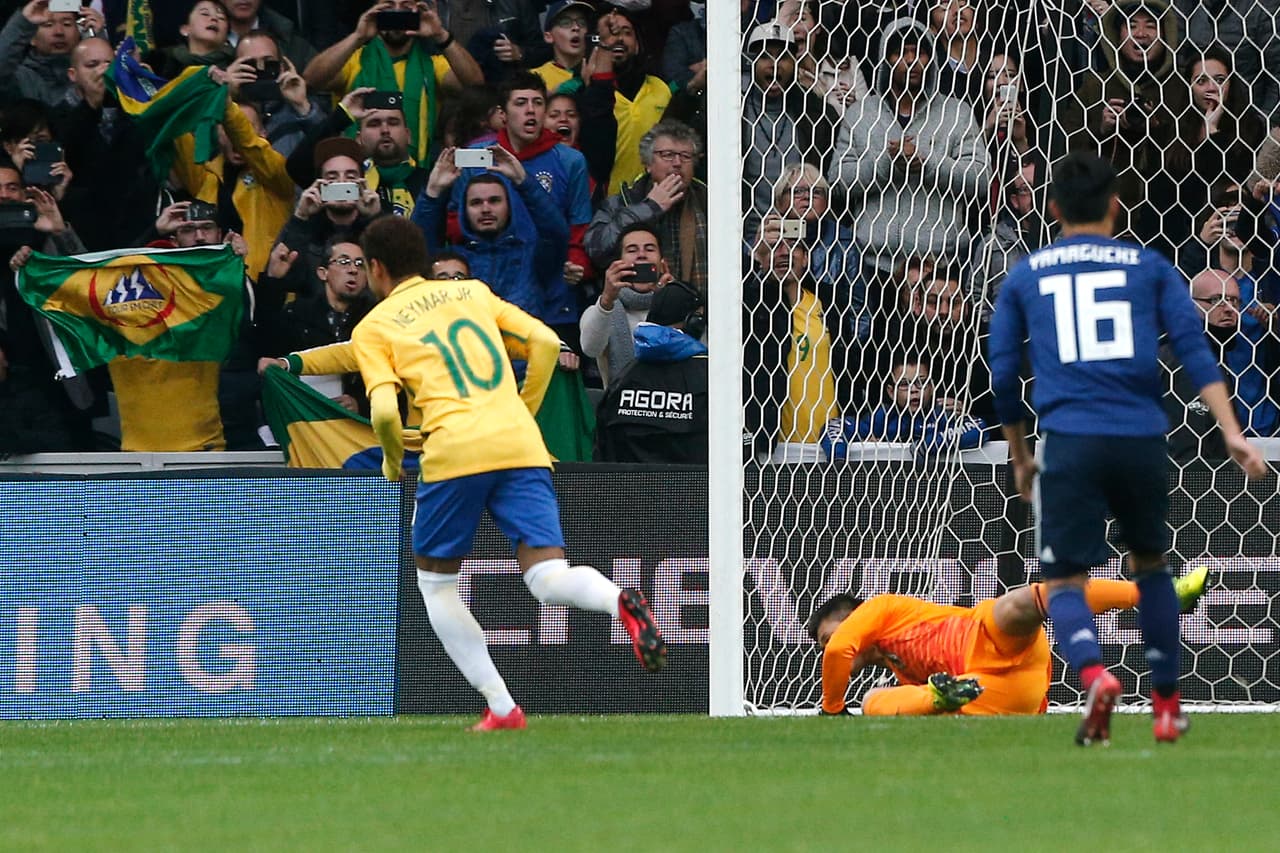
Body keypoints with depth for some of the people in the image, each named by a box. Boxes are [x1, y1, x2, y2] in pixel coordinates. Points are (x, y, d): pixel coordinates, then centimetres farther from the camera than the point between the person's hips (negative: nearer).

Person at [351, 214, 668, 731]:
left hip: (454, 451, -3)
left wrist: (392, 461, 16)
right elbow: (546, 342, 15)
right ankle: (618, 601, -39)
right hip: (522, 446, 3)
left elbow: (384, 410, -4)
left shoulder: (373, 329, 11)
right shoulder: (471, 291, 23)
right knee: (548, 579, -3)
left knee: (434, 583, 17)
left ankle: (501, 707, 9)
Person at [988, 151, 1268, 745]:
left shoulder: (1025, 276, 14)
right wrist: (1231, 432, -3)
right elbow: (1194, 349, 2)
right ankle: (1167, 708, 20)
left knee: (1064, 582, 1)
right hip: (1142, 439, 1)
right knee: (1151, 566, 22)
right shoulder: (1149, 267, 12)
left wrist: (1019, 458, 27)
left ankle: (1094, 675, -29)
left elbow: (1003, 376, 15)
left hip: (1069, 443, -1)